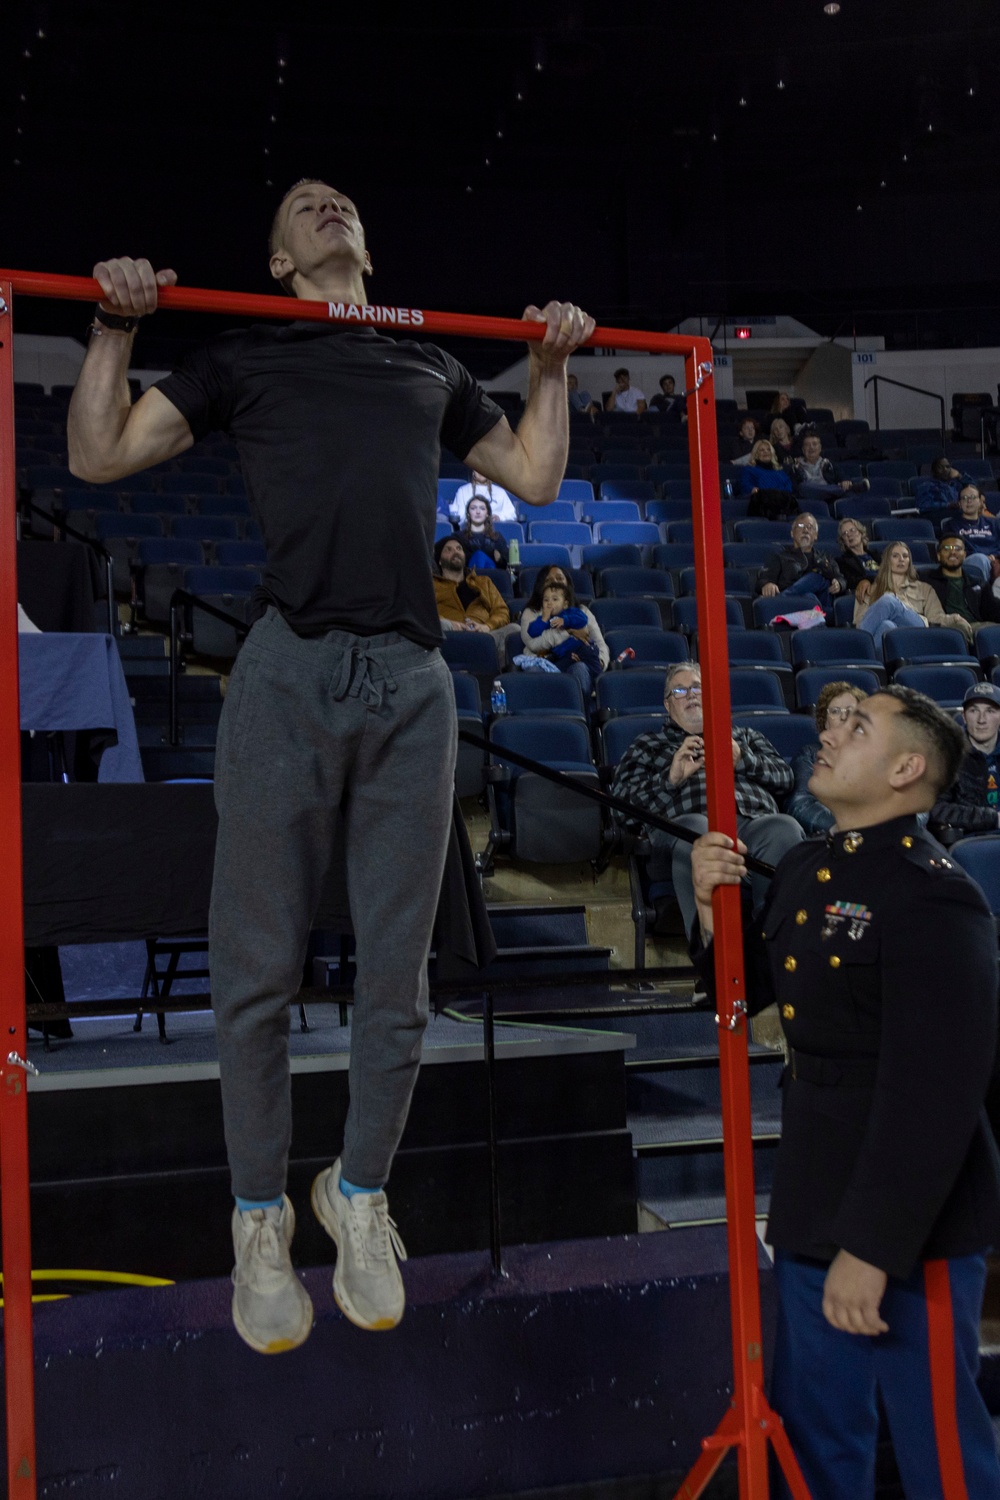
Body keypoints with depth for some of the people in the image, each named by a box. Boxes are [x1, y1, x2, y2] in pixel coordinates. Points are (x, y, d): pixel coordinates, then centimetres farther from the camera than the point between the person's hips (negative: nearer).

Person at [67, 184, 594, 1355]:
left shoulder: (432, 368, 25)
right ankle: (261, 1217, 19)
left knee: (395, 973, 5)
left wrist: (552, 366, 25)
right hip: (289, 674, -2)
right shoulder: (242, 359, 18)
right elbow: (99, 455, 11)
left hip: (413, 684, 3)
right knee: (259, 973, 1)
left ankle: (359, 1195, 25)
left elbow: (534, 478, 28)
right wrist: (116, 323, 5)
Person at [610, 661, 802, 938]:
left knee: (785, 828, -36)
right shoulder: (647, 745, 33)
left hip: (754, 820, 2)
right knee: (696, 829, -42)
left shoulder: (744, 736, 38)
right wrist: (671, 778, 1)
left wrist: (741, 759, 5)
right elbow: (622, 798, 17)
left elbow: (784, 778, 23)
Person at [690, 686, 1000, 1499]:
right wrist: (714, 908, -2)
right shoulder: (804, 867, 7)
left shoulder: (935, 898, -20)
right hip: (816, 1202, 8)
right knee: (816, 1429, 22)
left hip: (910, 1222, -8)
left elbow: (934, 1095, -24)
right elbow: (750, 990, 17)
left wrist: (874, 1247, -23)